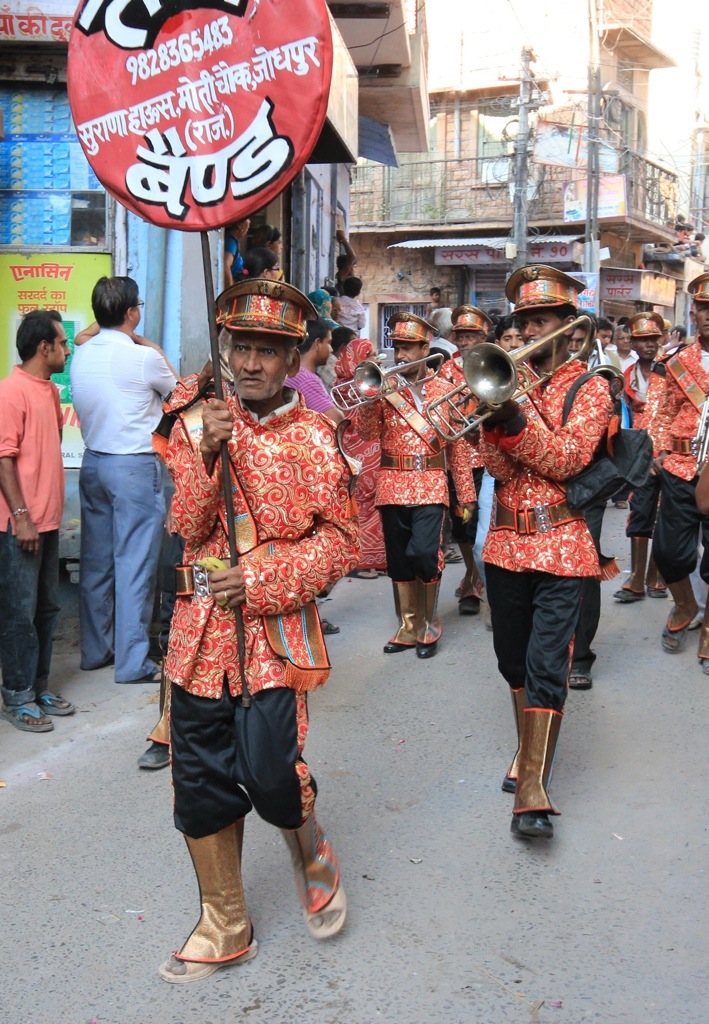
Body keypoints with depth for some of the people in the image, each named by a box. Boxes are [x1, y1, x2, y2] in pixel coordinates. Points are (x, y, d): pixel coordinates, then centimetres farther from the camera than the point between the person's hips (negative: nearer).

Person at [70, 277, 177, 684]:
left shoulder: (81, 356, 4)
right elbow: (176, 391, 5)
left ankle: (95, 649, 23)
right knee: (135, 564, -1)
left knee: (96, 560, 13)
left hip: (94, 463, 7)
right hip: (135, 467, -7)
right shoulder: (144, 358, -14)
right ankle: (133, 661, 3)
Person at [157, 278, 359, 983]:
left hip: (276, 628, -3)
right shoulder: (198, 423, 5)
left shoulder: (315, 437, -1)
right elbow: (189, 529, -2)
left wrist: (263, 579, -15)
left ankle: (314, 857, 28)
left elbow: (340, 539, -3)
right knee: (201, 783, 9)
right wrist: (207, 454, -17)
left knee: (271, 776, -9)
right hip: (200, 627, 3)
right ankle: (224, 928, 29)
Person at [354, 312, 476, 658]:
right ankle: (409, 627, 22)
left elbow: (459, 443, 5)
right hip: (391, 484, 3)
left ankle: (429, 624, 5)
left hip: (429, 484, -3)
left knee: (423, 553, -16)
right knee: (398, 560, 8)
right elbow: (365, 431, -6)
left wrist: (466, 492, 4)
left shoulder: (444, 390, 4)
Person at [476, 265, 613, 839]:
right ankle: (529, 751, 32)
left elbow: (567, 460, -15)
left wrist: (516, 416, -24)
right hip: (506, 541, 5)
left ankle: (533, 788, -10)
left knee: (547, 663, -11)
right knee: (513, 658, 14)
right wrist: (492, 414, -20)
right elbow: (499, 468, -3)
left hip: (561, 548, -4)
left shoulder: (589, 389, 0)